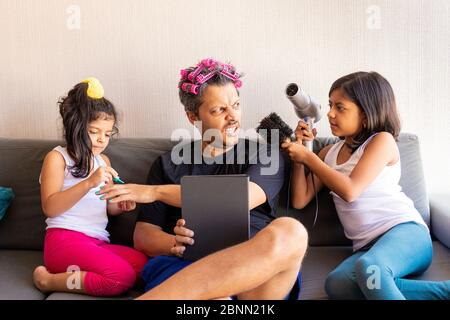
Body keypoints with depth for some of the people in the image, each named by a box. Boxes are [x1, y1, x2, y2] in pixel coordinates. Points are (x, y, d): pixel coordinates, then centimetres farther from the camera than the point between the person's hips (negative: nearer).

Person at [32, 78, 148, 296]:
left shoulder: (103, 160, 21)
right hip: (65, 239, -6)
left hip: (99, 243, 6)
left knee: (142, 263, -22)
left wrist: (121, 205, 4)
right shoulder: (58, 157, 2)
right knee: (122, 276, -29)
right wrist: (89, 183, -21)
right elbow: (50, 208, -11)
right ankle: (49, 280, -9)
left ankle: (75, 273, -10)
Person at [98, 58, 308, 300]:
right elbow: (143, 237, 15)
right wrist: (176, 244, -10)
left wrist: (156, 192, -7)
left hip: (258, 269, 4)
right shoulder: (168, 164, 20)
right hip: (185, 266, -3)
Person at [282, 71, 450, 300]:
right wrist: (299, 149, 7)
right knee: (336, 285, -31)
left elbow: (350, 191, -13)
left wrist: (308, 157, -5)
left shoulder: (382, 140, 0)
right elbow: (300, 200, 12)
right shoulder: (329, 153, 18)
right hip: (368, 247, 6)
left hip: (405, 231, -5)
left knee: (368, 267, -40)